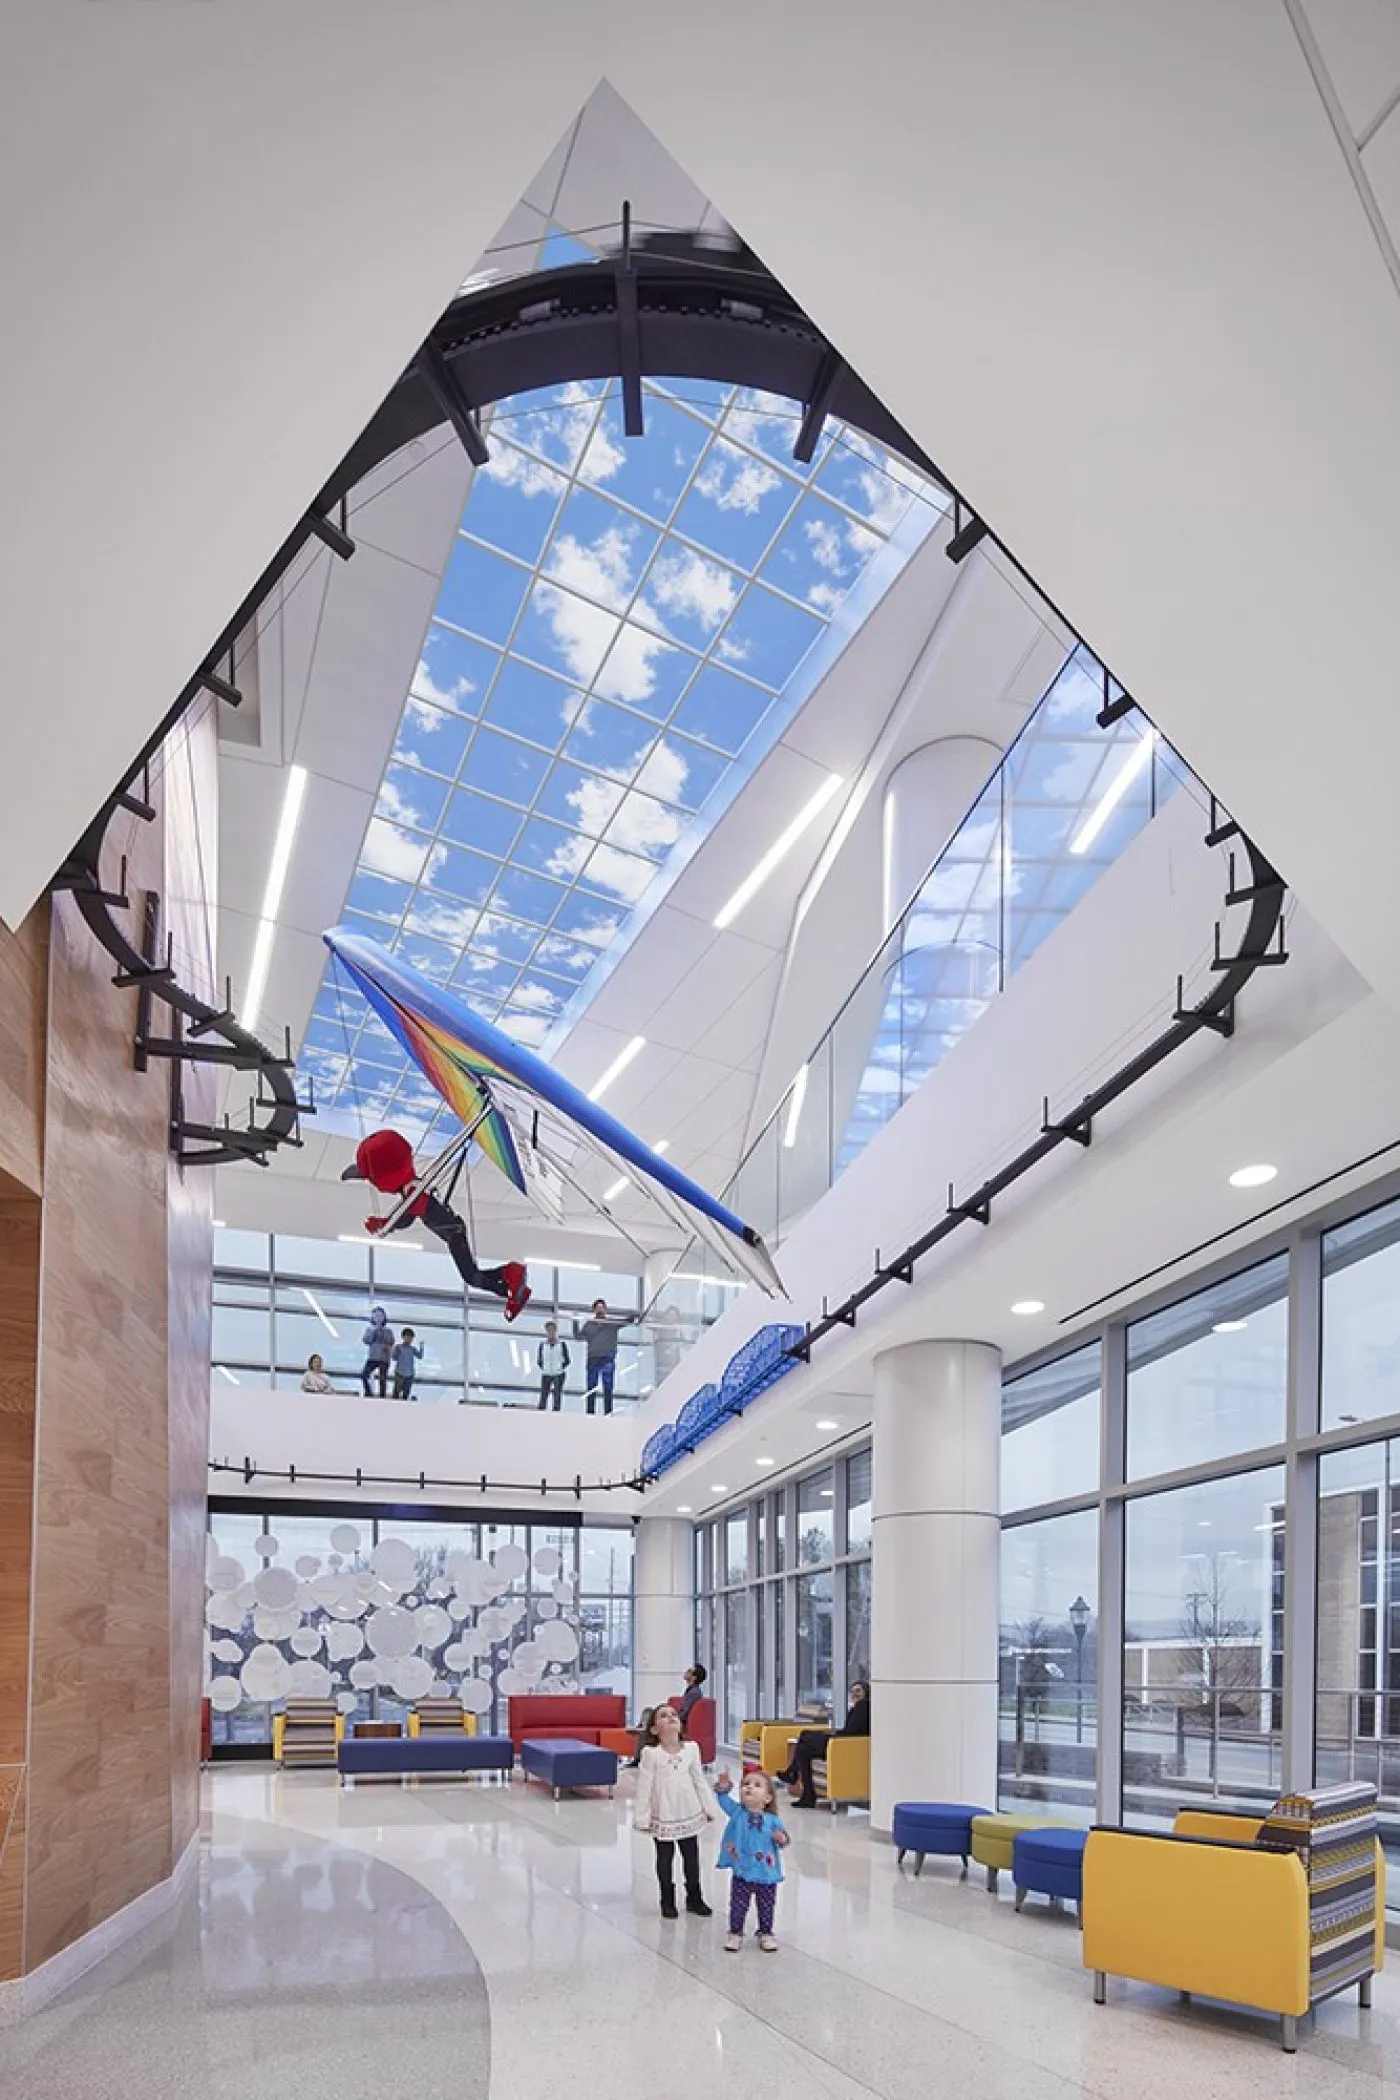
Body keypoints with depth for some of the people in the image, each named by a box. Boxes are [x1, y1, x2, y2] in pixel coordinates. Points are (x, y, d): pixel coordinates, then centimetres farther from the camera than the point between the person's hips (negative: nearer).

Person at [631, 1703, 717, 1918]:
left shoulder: (691, 1749, -4)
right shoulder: (651, 1753, -14)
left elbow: (700, 1781, 5)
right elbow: (644, 1786, -11)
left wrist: (710, 1809, 8)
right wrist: (641, 1817, -10)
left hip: (689, 1814, 3)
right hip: (663, 1817, -3)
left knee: (692, 1858, 13)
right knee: (665, 1860, 10)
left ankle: (694, 1898, 29)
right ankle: (667, 1902, 24)